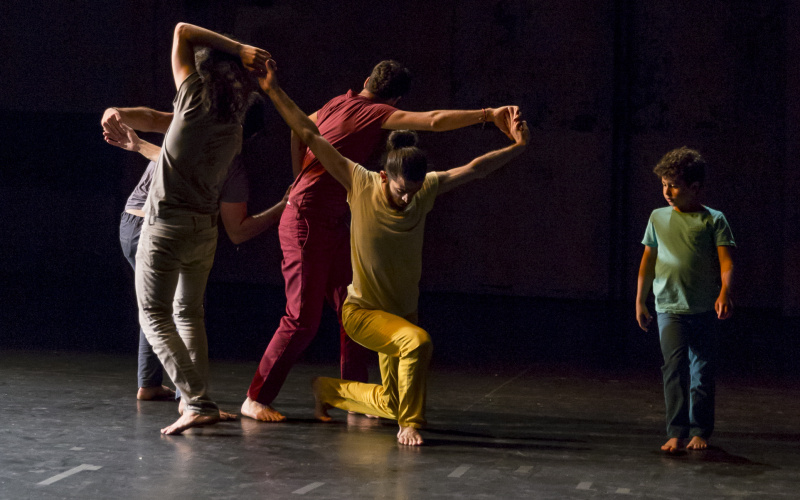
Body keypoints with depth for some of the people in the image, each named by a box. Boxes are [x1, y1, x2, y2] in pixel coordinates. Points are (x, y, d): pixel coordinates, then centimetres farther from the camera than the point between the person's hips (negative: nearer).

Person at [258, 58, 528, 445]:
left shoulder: (426, 190, -7)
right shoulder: (361, 185, -17)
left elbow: (475, 169, -5)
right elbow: (310, 135, -16)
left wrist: (517, 146, -17)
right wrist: (273, 90, -16)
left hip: (401, 311, 6)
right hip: (362, 311, -5)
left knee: (393, 403, 12)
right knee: (417, 342, -34)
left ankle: (329, 389, 37)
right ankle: (409, 424, -16)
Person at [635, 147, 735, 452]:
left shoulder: (713, 220, 2)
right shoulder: (659, 218, 11)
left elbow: (726, 261, -7)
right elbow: (648, 261, 18)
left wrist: (725, 293, -24)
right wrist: (640, 301, 16)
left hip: (705, 309, -1)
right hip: (669, 307, 1)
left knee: (703, 370, 5)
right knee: (675, 366, -12)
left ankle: (700, 431, 16)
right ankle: (676, 432, -13)